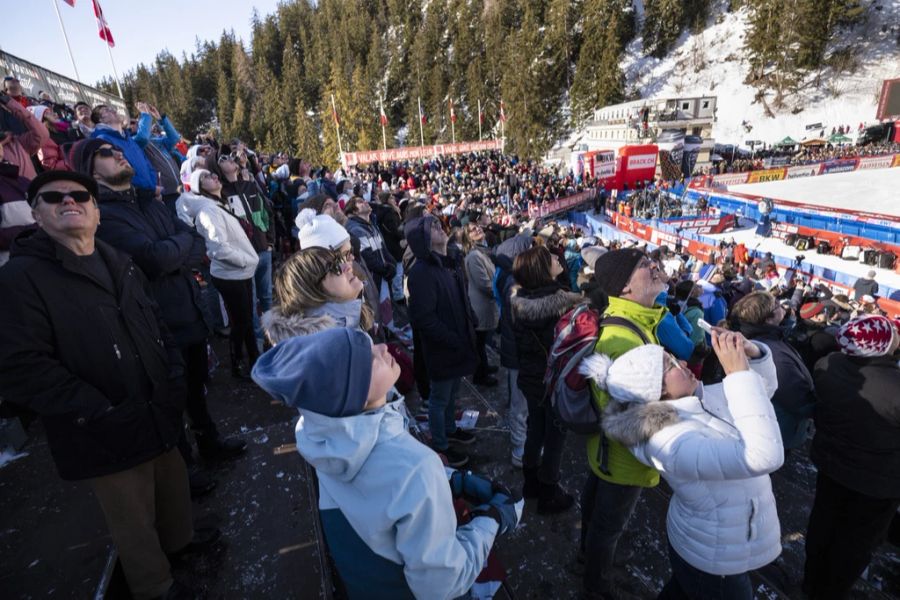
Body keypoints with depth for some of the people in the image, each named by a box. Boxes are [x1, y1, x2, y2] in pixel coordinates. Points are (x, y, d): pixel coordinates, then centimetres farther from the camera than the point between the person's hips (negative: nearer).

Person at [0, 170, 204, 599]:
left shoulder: (119, 264, 8)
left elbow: (156, 325, 16)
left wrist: (175, 375, 2)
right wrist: (101, 413, -22)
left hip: (161, 418, 6)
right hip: (107, 438, -6)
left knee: (175, 496, 24)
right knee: (136, 526, 14)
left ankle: (185, 552, 51)